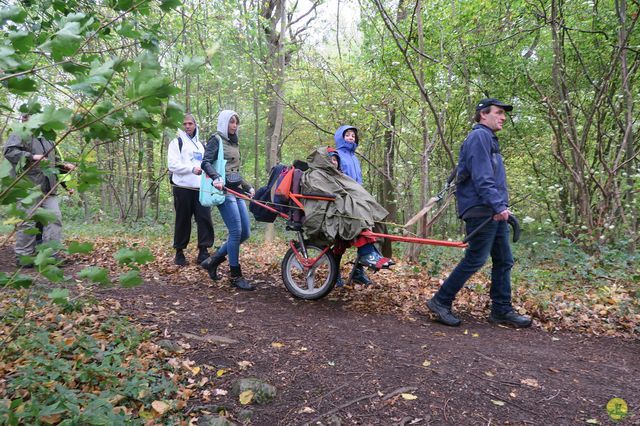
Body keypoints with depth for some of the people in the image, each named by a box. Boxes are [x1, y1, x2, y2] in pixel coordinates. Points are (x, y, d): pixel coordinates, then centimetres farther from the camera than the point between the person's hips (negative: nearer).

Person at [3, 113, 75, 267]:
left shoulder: (47, 140, 25)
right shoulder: (20, 135, 2)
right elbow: (9, 151, -13)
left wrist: (63, 166, 14)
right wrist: (32, 157, -22)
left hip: (48, 188, 7)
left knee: (54, 217, -2)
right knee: (28, 221, -5)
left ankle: (51, 254, 1)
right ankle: (23, 256, 5)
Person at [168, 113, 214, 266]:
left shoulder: (200, 144, 22)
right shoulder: (177, 142, 5)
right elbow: (172, 164, -8)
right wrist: (191, 169, -21)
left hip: (200, 188, 4)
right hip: (183, 188, -4)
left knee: (205, 219, -6)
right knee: (183, 221, 1)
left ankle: (203, 251, -1)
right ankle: (179, 252, 14)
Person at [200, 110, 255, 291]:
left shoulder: (234, 142, 22)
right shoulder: (216, 139, -1)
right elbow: (205, 162, -15)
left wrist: (248, 187, 25)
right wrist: (216, 178, -31)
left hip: (236, 190, 8)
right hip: (223, 190, -8)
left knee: (245, 233, 4)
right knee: (236, 232, -12)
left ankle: (213, 261, 17)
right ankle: (235, 276, -2)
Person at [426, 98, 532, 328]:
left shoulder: (489, 139, 23)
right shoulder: (479, 136, -10)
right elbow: (481, 177, -20)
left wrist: (502, 205, 16)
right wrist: (498, 206, -23)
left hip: (495, 212, 10)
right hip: (481, 211, -10)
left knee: (504, 261, 10)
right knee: (475, 260, -7)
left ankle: (502, 310, 18)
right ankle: (440, 301, 3)